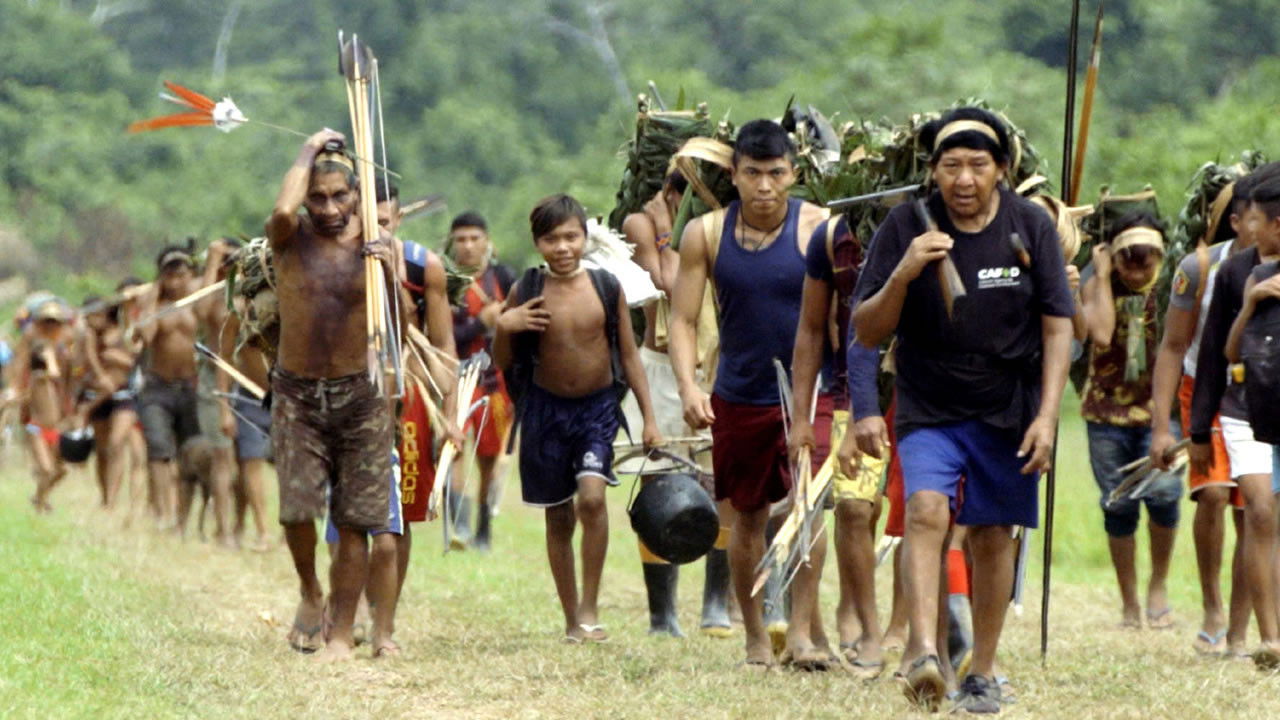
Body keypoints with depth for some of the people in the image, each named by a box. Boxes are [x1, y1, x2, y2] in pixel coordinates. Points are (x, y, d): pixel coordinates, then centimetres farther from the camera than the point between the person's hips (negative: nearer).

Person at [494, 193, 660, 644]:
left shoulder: (606, 288, -3)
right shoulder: (526, 292, -3)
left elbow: (629, 354, 4)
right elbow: (503, 362, 4)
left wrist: (648, 416, 1)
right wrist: (504, 327, -17)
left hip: (599, 407, -1)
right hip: (546, 408, 1)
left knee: (592, 496, -23)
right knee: (558, 517, 8)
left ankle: (590, 607, -13)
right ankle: (572, 620, 19)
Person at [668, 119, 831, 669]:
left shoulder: (818, 228, -8)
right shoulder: (706, 234, -2)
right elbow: (683, 319, 0)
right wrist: (689, 387, -15)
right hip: (738, 396, 3)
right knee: (748, 518, 11)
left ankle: (802, 629, -13)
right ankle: (756, 638, 24)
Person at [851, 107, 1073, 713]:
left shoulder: (1031, 226, -3)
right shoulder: (906, 227, -7)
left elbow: (1056, 327, 1)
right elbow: (867, 332, -7)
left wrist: (1047, 415, -8)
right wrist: (903, 274, -25)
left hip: (1007, 411, 1)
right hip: (929, 407, -1)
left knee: (993, 534, 6)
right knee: (927, 509, -23)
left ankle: (983, 673, 19)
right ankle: (923, 651, -33)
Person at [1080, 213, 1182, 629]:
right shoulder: (1098, 284, -1)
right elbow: (1101, 334, -19)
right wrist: (1104, 276, -14)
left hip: (1158, 407, -1)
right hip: (1108, 409, 1)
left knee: (1163, 492, -18)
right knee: (1118, 505, 2)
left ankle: (1158, 585, 4)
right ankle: (1129, 603, 14)